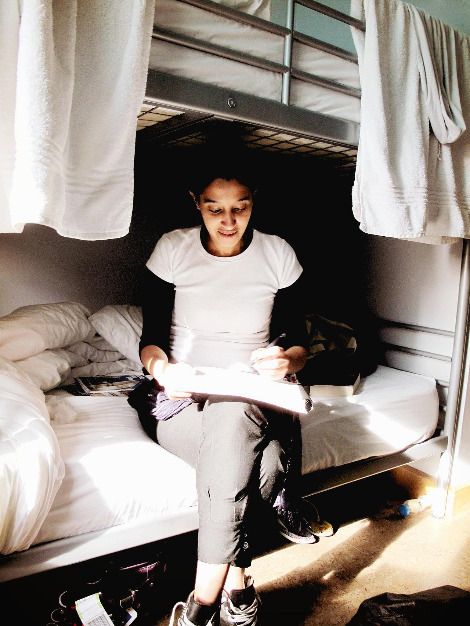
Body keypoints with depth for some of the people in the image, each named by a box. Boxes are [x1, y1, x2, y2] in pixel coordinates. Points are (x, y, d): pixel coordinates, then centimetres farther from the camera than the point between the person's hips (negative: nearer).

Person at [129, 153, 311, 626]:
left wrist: (288, 361, -20)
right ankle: (236, 584, -16)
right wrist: (161, 368, -25)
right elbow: (151, 339, -1)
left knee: (234, 415, -36)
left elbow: (299, 342, 4)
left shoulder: (278, 255, 2)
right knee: (261, 463, -33)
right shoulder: (172, 249, -1)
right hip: (183, 398, -1)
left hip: (256, 398, 2)